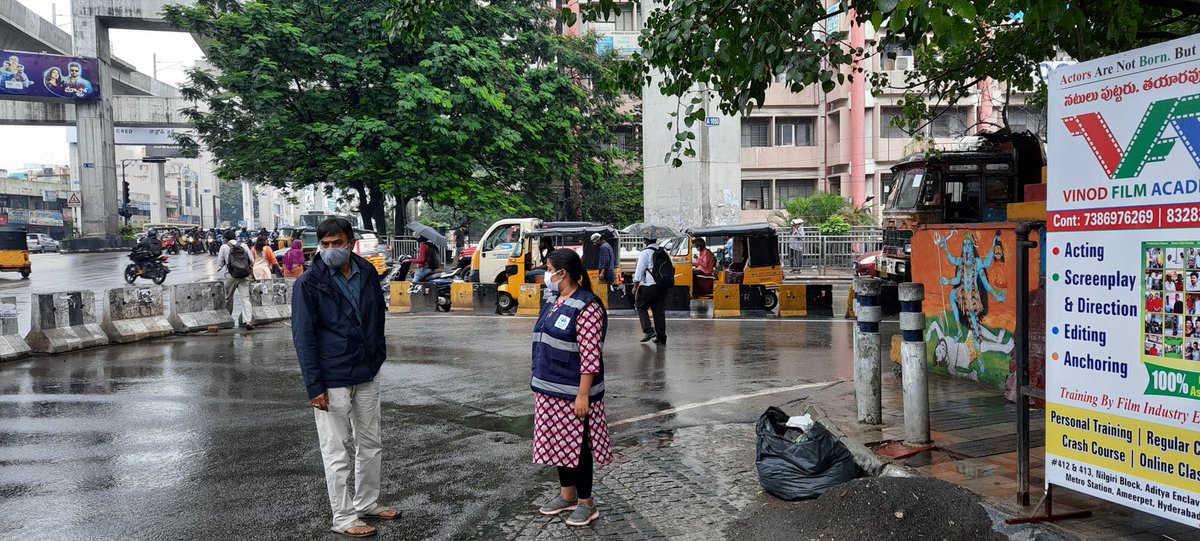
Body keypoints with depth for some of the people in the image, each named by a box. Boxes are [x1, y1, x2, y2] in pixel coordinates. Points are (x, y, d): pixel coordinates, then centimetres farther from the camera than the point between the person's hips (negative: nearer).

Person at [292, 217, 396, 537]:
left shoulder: (367, 274, 3)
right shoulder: (309, 283, -11)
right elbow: (303, 337, -12)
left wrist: (378, 357, 11)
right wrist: (314, 386, -15)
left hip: (366, 378, 6)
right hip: (332, 382, -5)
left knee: (371, 444, 16)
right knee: (337, 453, 4)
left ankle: (367, 503, 33)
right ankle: (343, 518, 17)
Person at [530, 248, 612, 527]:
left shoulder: (586, 307, -18)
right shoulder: (555, 304, 10)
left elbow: (590, 356, -20)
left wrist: (583, 395, -22)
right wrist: (540, 383, 18)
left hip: (572, 392, -9)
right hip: (550, 390, 9)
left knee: (577, 445, 2)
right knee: (558, 442, 17)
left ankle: (586, 503, 16)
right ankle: (567, 495, 32)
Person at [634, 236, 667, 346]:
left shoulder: (645, 253, -9)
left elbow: (639, 270, -11)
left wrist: (635, 286, -6)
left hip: (648, 286, -6)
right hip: (662, 286, 6)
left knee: (641, 306, 11)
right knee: (659, 311, 10)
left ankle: (648, 330, -3)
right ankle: (661, 337, 11)